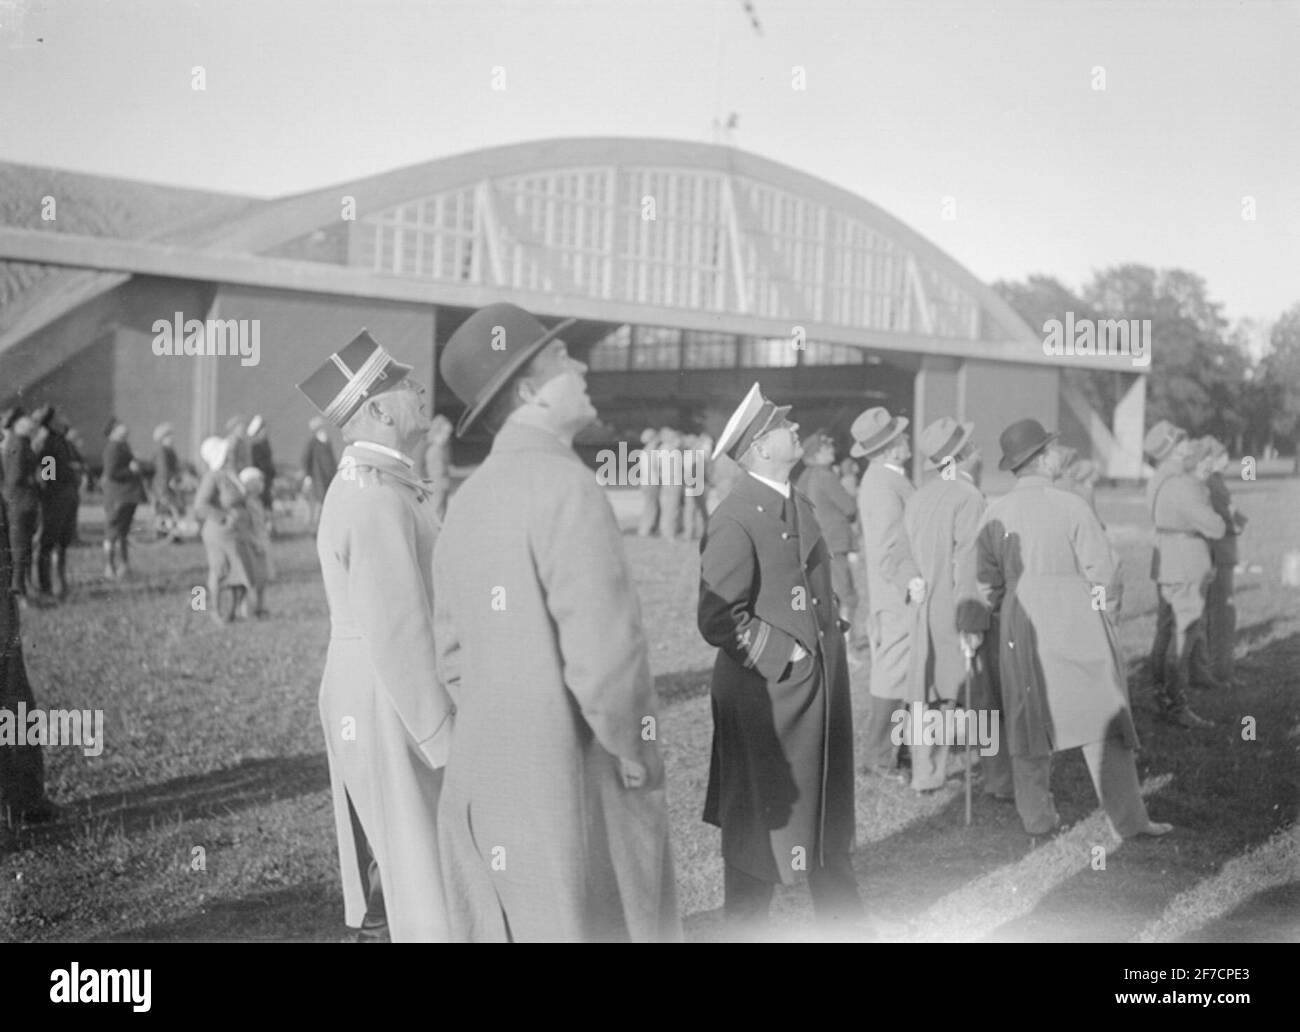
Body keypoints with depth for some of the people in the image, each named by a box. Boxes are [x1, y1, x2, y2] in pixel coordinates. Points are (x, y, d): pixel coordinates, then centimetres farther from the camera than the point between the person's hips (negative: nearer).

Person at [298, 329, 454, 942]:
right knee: (424, 885, -3)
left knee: (385, 872, 17)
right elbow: (397, 634, -23)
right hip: (392, 706, -10)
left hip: (367, 700, 10)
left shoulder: (368, 484, 12)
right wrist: (445, 740, -20)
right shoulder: (378, 500, -20)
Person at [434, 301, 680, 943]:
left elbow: (452, 653, 12)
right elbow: (603, 654, -23)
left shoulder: (466, 500, 7)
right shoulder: (564, 486, -17)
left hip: (479, 787, 8)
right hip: (570, 792, -8)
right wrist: (634, 754, -9)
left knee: (498, 928, 16)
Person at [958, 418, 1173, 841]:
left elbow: (984, 578, 4)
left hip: (1021, 625, 4)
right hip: (1076, 623, -3)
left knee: (1029, 722, 13)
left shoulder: (996, 513, 0)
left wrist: (973, 625, 13)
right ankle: (1127, 818, 6)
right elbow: (1099, 568, -7)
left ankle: (1037, 816, 19)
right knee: (1103, 723, 4)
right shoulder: (1072, 506, -11)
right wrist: (1099, 595, 14)